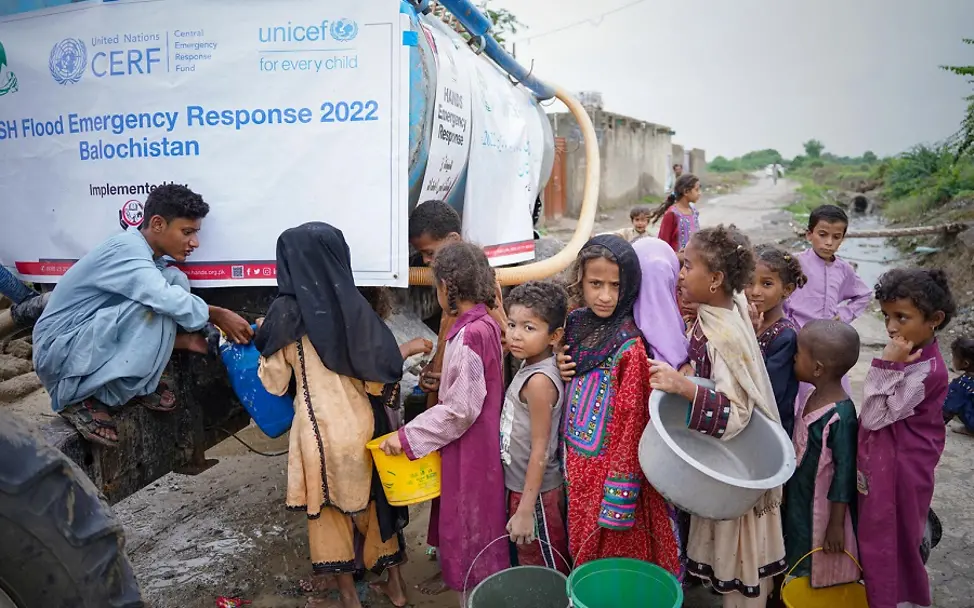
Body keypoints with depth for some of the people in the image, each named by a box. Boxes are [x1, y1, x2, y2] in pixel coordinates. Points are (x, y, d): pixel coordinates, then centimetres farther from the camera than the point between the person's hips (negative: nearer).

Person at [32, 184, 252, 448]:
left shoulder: (149, 256, 7)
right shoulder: (126, 249, -22)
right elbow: (164, 299, -38)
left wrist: (184, 340, -6)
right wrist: (216, 315, -25)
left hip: (96, 340, 8)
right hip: (59, 350, -8)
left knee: (175, 279, -4)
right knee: (154, 309, -30)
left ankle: (138, 384, 1)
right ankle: (81, 400, -13)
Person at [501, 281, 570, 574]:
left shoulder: (539, 381, -26)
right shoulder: (531, 366, 0)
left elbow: (540, 450, -23)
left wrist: (525, 510, -20)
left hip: (535, 491, -9)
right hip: (520, 484, 9)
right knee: (532, 564, 24)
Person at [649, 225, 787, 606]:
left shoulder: (724, 337, -31)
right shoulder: (729, 304, -5)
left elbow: (737, 412, -34)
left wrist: (684, 387, -45)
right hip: (718, 451, 9)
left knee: (734, 550, 10)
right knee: (722, 536, 25)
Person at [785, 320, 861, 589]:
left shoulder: (841, 415, -27)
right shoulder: (814, 398, -2)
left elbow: (845, 469, -22)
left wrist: (836, 524, -17)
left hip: (822, 507, -8)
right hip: (799, 500, 8)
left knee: (820, 574, 11)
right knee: (801, 567, 23)